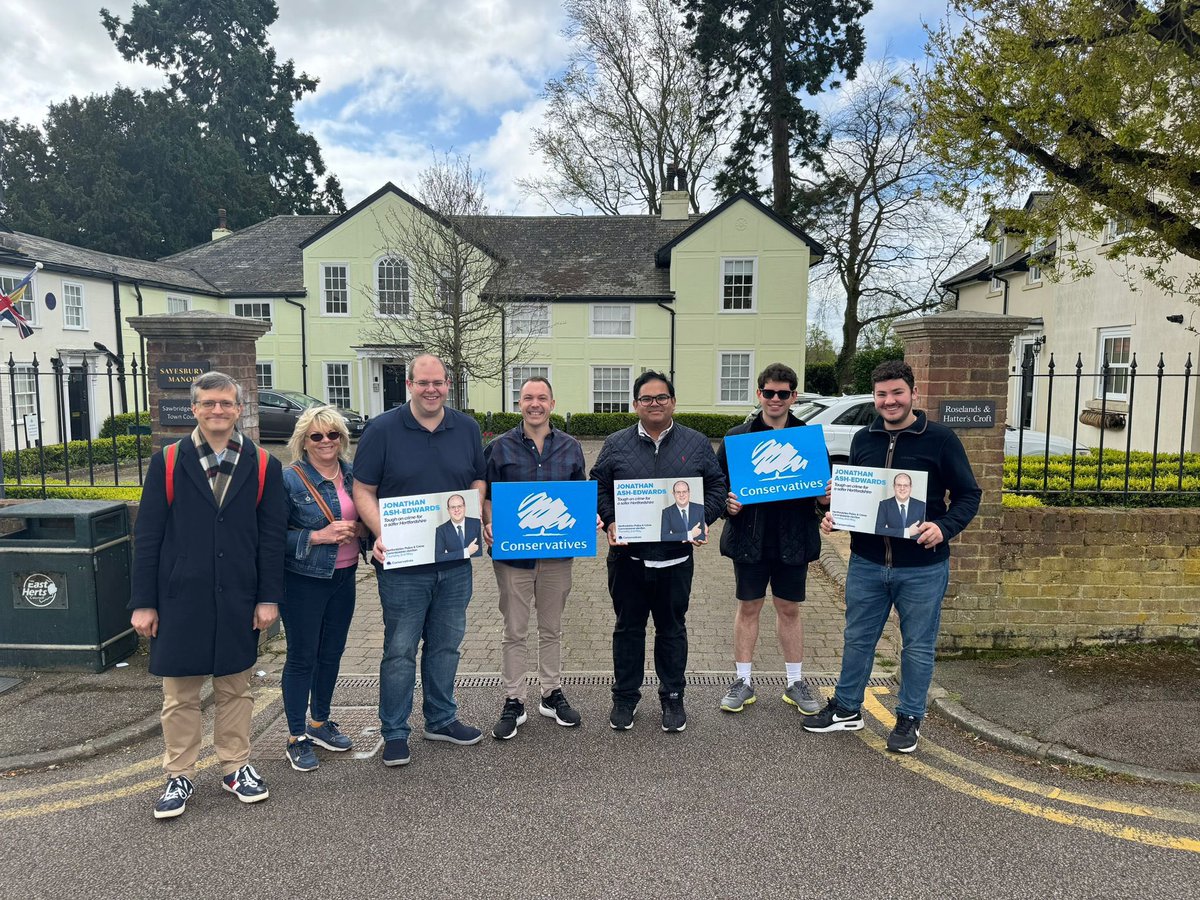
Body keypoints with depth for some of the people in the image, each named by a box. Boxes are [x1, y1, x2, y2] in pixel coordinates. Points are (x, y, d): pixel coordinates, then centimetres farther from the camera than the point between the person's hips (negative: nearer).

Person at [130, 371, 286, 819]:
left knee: (235, 688, 14)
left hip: (238, 600, 1)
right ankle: (179, 776, 27)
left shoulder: (262, 465, 0)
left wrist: (269, 597, -4)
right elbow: (147, 535, -1)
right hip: (180, 599, -1)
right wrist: (143, 602, -4)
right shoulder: (168, 462, -2)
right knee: (180, 693, 10)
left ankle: (236, 767, 29)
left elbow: (272, 536, 0)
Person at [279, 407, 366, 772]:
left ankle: (320, 722, 34)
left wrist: (358, 529, -6)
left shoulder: (352, 475, 4)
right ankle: (297, 737, 18)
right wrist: (319, 536, -21)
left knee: (332, 653, 16)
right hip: (303, 581, -5)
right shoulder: (289, 479, -11)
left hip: (344, 577, 5)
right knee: (302, 657, 4)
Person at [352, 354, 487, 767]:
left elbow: (478, 481, 14)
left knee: (446, 644, 16)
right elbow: (363, 491, -5)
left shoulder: (467, 429, 5)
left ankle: (441, 718, 33)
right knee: (400, 649, 5)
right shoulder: (382, 430, -6)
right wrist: (381, 534, -19)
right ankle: (394, 733, 20)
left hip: (455, 561, 4)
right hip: (403, 563, -4)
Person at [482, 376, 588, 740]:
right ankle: (513, 702, 19)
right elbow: (484, 495, 1)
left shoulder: (570, 448, 6)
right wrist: (489, 524, -16)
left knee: (552, 628, 15)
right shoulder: (499, 447, -1)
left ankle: (552, 694, 30)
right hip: (513, 552, -2)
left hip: (557, 552, 2)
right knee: (514, 631, 7)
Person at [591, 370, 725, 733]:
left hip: (675, 557, 0)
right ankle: (625, 697, 25)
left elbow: (716, 486, 7)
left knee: (672, 629, 12)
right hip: (627, 555, 0)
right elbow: (599, 487, 6)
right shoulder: (616, 444, 4)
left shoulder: (697, 444, 5)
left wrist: (702, 520, -8)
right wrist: (610, 521, -9)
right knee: (628, 628, 11)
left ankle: (673, 697, 27)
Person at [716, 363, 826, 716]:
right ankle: (743, 681, 22)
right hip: (749, 539, -1)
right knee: (749, 607, 10)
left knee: (789, 608, 13)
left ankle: (795, 683, 26)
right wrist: (727, 503, -16)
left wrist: (824, 499, -11)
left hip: (793, 540, 1)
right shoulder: (737, 436, -1)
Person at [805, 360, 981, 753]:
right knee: (858, 638, 15)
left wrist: (944, 526, -21)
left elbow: (968, 495, -4)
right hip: (866, 562, 4)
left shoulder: (940, 439, -7)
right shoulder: (863, 439, 7)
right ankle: (846, 709, 31)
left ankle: (909, 718, 28)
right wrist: (834, 517, -4)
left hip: (922, 566, -3)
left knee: (918, 645, 11)